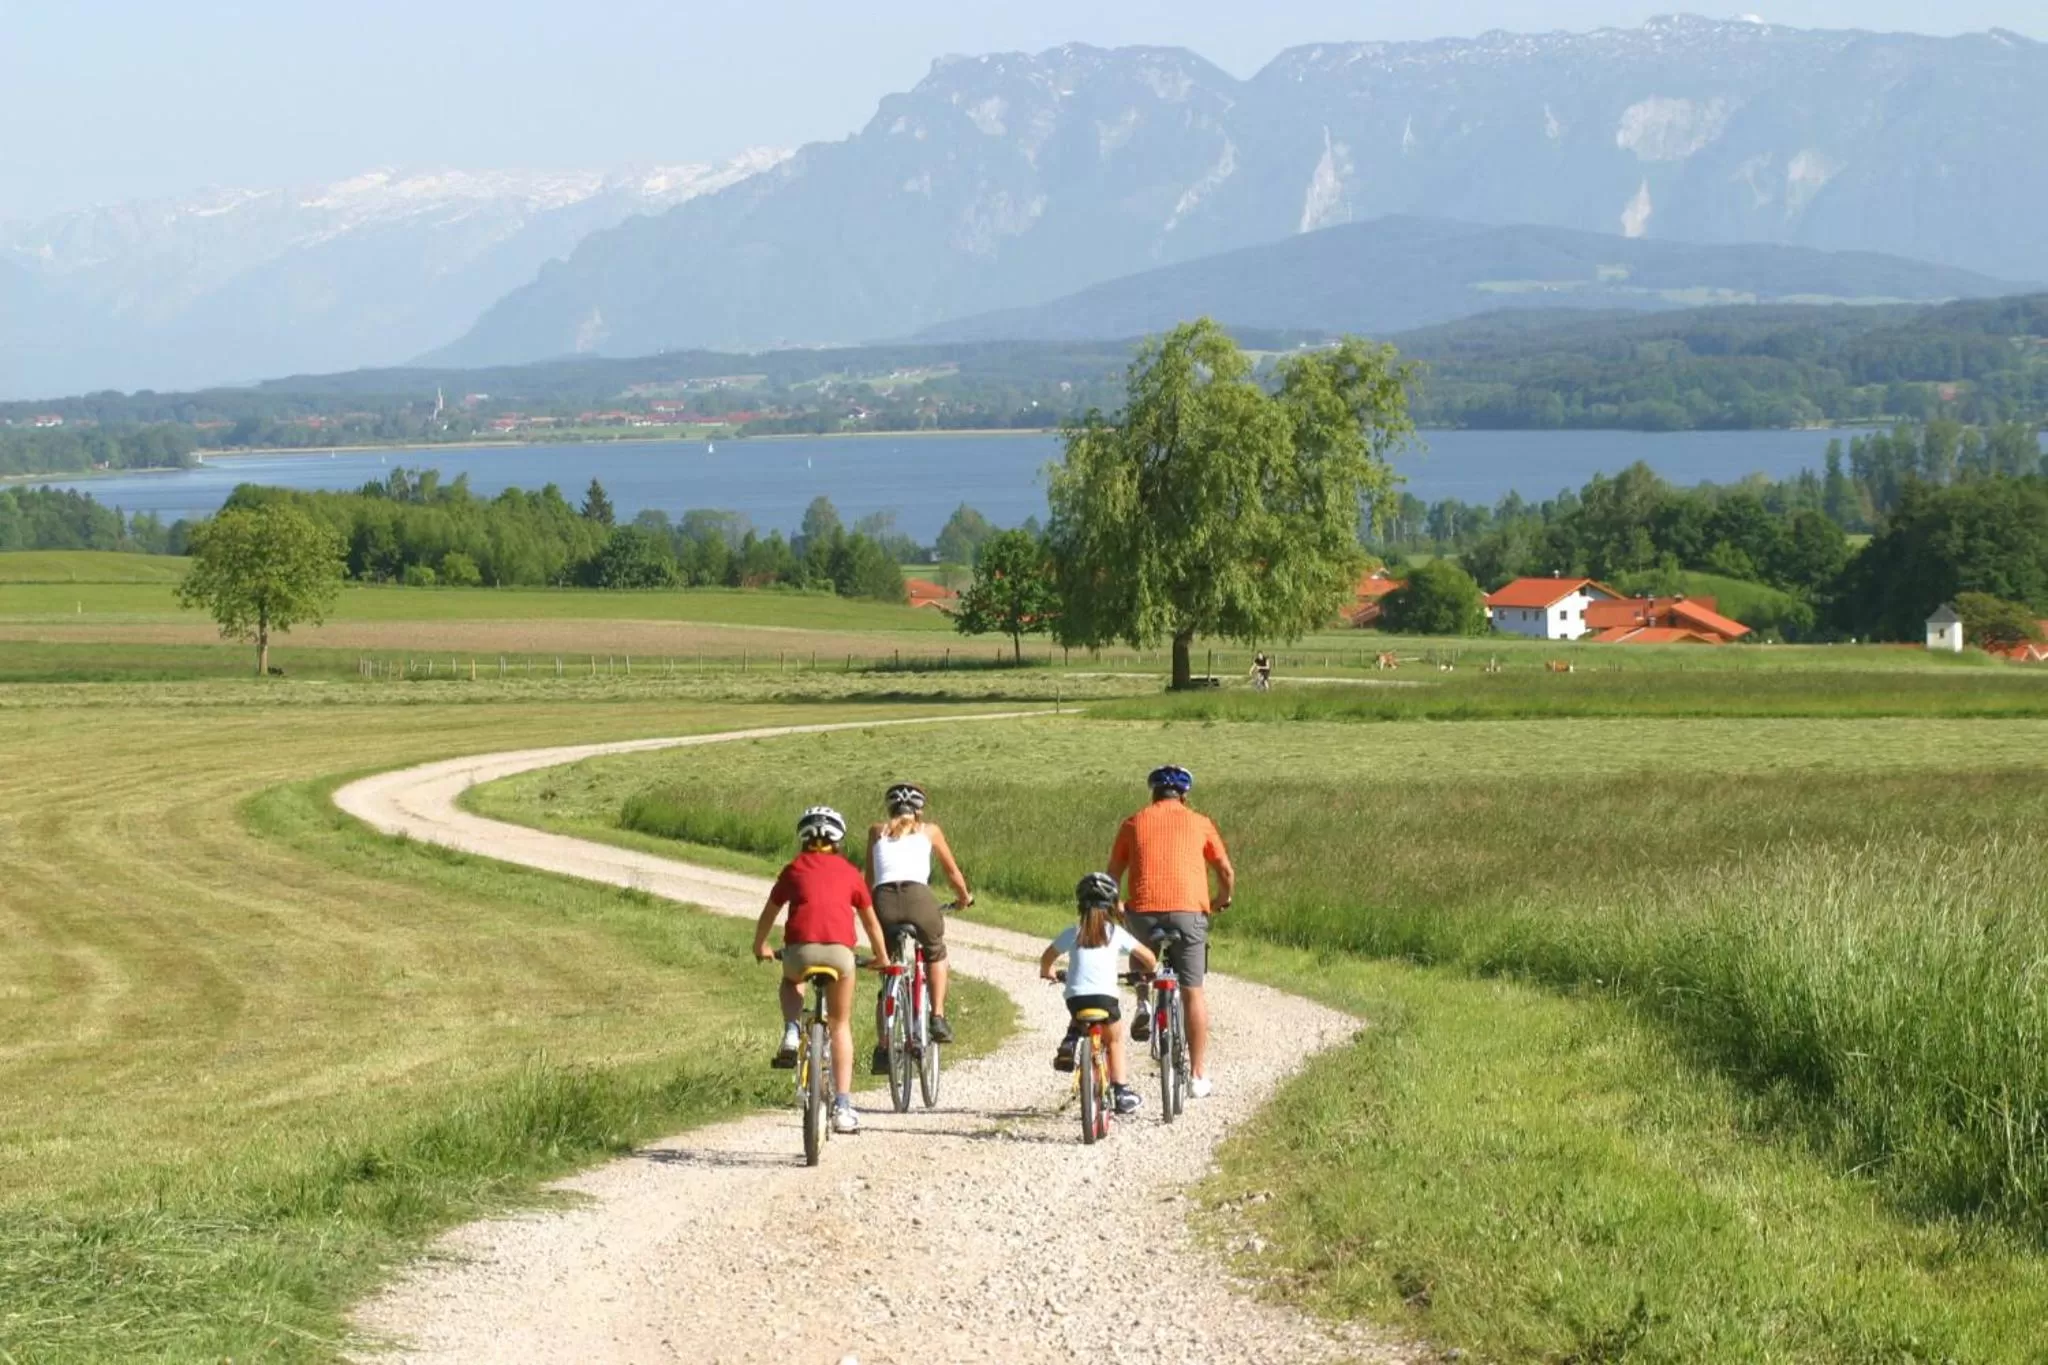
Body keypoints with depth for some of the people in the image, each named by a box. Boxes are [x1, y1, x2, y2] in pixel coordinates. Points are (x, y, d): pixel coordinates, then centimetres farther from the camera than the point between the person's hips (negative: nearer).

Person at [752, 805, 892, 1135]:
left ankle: (791, 1035, 10)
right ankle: (842, 1106, 9)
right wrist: (882, 957, 48)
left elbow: (768, 914, 32)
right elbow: (871, 921, 32)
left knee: (791, 980, 37)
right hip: (839, 950, 0)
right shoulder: (849, 872, 22)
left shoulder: (794, 869, 21)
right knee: (841, 1025, 17)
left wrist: (760, 947, 50)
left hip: (800, 948, 0)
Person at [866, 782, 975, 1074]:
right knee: (936, 954, 29)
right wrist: (964, 897, 51)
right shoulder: (929, 831, 23)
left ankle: (883, 1047, 8)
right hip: (918, 897, -1)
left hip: (884, 900, 1)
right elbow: (951, 870, 34)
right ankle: (938, 1017, 13)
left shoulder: (877, 832, 25)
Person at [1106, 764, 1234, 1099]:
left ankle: (1142, 1004, 13)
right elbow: (1226, 872, 18)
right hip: (1188, 910, -1)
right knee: (1193, 993, 6)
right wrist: (1222, 900, 39)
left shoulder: (1134, 823, 13)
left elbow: (1112, 874, 17)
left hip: (1142, 911, 1)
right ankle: (1198, 1075, 6)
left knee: (1139, 949, 36)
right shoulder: (1199, 824, 12)